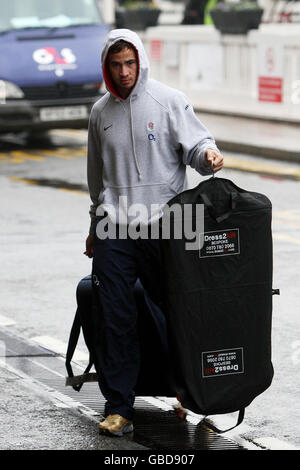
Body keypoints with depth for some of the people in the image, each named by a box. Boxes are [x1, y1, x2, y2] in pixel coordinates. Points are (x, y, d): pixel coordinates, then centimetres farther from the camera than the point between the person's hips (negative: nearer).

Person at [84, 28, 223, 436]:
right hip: (114, 232, 3)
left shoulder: (169, 101, 1)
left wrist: (208, 153, -31)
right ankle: (118, 406, 4)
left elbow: (194, 142, -7)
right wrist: (95, 226, 28)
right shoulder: (101, 112, 14)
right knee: (115, 319, -2)